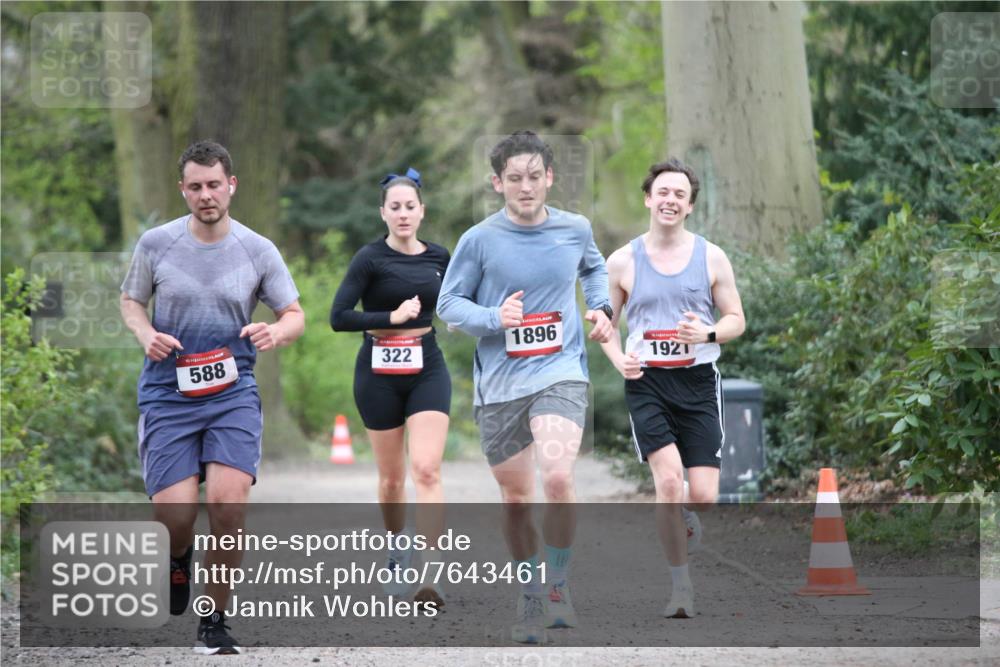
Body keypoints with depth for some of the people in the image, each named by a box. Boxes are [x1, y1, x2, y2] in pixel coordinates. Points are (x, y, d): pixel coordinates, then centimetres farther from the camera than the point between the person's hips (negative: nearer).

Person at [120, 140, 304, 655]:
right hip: (167, 394, 0)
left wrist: (275, 332, -15)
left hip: (233, 392, 0)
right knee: (174, 513, -12)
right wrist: (146, 334, -7)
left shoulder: (258, 251, 1)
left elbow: (295, 315, 9)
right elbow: (130, 300, 15)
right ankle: (177, 559, 29)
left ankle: (214, 620, -1)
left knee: (228, 501, -19)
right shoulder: (156, 244, 1)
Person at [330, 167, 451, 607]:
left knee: (427, 471, -14)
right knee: (392, 477, 9)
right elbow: (338, 317, -15)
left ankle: (429, 577, -20)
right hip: (379, 374, -1)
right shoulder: (371, 258, -8)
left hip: (427, 371, 2)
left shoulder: (438, 258, 5)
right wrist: (392, 318, -18)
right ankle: (397, 551, 36)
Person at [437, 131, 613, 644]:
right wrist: (494, 319, -15)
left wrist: (600, 308, 8)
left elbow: (595, 269, 26)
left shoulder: (575, 230, 3)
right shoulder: (479, 240, -4)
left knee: (558, 477, -24)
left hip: (560, 373, -1)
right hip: (499, 384, 1)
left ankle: (557, 584, -3)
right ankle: (530, 594, 29)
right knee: (516, 501, 8)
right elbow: (449, 303, 3)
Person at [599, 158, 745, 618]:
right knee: (669, 479, -20)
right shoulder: (622, 261, 3)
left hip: (698, 382, 1)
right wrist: (618, 358, -8)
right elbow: (604, 322, 12)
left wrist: (709, 333, -14)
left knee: (703, 495, -7)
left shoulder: (711, 258, 4)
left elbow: (736, 320, 8)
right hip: (646, 384, -1)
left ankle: (684, 521, 33)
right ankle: (680, 585, -7)